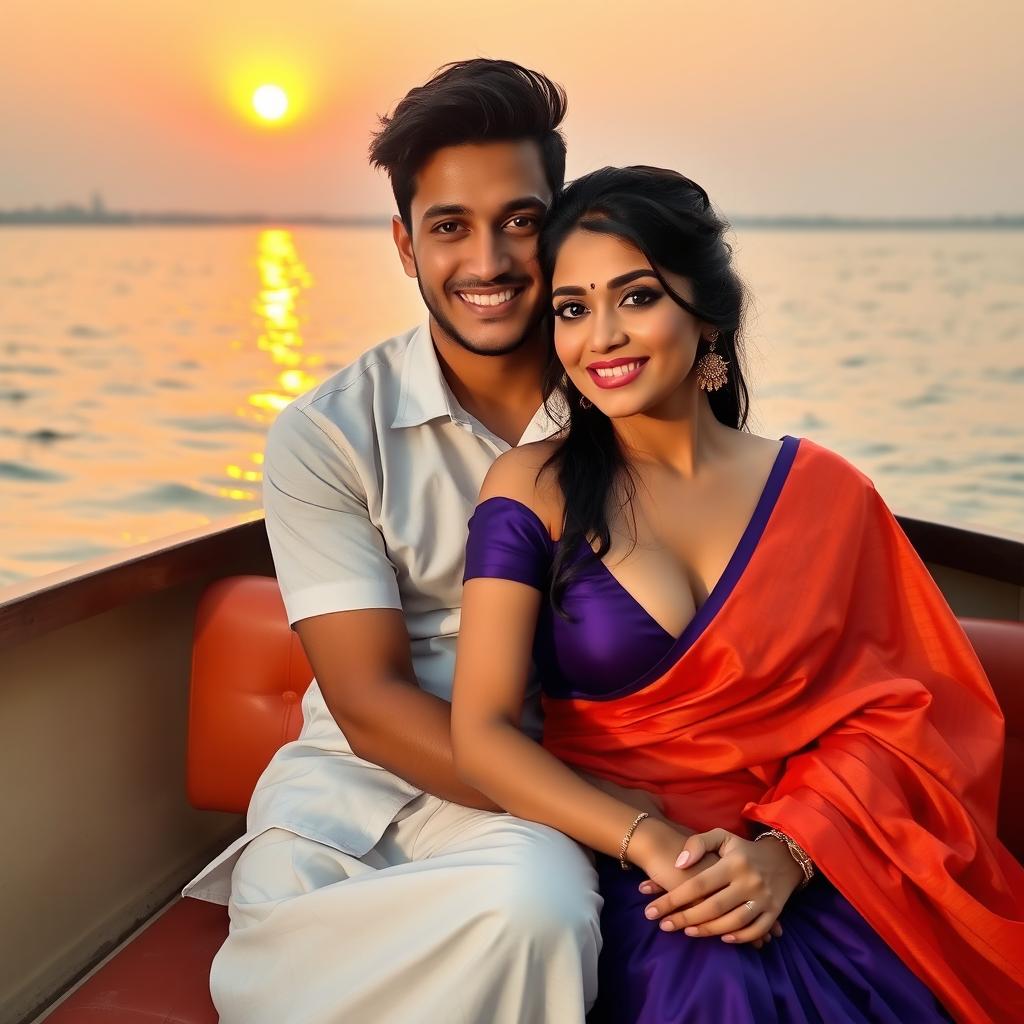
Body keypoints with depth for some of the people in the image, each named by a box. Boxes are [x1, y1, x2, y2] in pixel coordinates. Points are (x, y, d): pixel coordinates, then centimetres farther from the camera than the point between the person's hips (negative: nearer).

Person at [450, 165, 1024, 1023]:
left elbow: (888, 715, 3)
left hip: (814, 871, 2)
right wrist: (649, 842, -20)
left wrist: (785, 853, -15)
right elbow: (482, 733, -6)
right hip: (622, 877, -1)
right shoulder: (532, 489, 0)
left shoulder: (825, 492, 6)